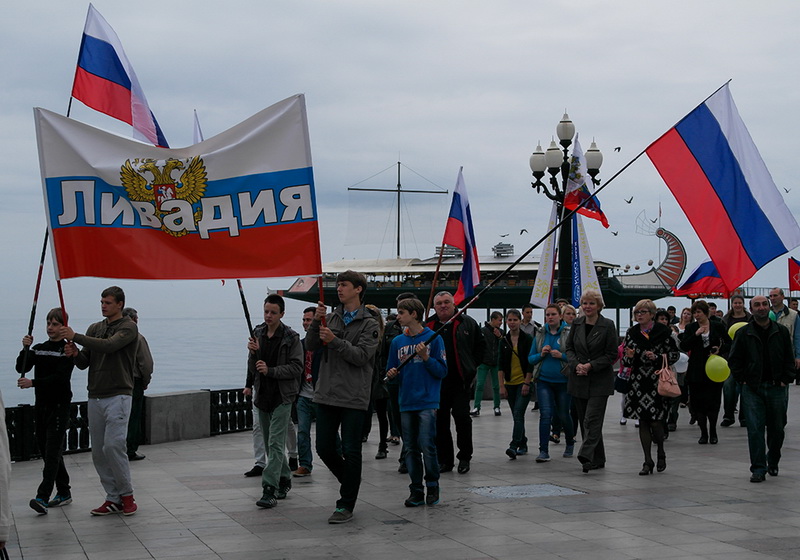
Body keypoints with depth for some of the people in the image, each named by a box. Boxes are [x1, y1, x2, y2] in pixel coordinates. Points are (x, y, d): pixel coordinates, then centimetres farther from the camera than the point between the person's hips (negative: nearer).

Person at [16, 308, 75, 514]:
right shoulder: (39, 349, 13)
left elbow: (60, 377, -17)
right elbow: (21, 368, 3)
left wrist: (33, 383, -26)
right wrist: (25, 348, -12)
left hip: (59, 405, -7)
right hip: (41, 404, 7)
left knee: (52, 451, -13)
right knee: (46, 450, 10)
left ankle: (43, 497, -22)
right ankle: (63, 493, 21)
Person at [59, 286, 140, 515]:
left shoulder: (128, 328, -4)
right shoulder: (94, 329, 16)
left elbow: (109, 345, -21)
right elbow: (84, 363, 15)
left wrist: (75, 337, -18)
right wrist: (76, 354, -8)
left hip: (118, 396, -7)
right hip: (95, 397, 7)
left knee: (113, 445, -16)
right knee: (98, 452, 4)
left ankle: (127, 495, -2)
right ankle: (113, 499, 11)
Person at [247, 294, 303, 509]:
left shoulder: (291, 338, -8)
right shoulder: (258, 334, 7)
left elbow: (296, 367, -13)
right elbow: (253, 370, 6)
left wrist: (270, 370, -21)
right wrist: (253, 353, -14)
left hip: (282, 396, -6)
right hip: (263, 395, 6)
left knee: (275, 443, -12)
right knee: (270, 444, 14)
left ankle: (270, 489, -16)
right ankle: (284, 479, 30)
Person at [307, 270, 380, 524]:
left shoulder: (369, 324, -1)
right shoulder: (330, 318, 12)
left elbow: (362, 356, -12)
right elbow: (311, 346, 4)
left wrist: (334, 341, -20)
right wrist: (316, 322, -12)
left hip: (353, 398, -5)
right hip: (326, 395, 5)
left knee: (351, 451, -3)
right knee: (324, 448, 7)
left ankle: (346, 505, 4)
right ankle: (349, 481, 31)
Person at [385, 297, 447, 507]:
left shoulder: (433, 338, -3)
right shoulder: (397, 342, 10)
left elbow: (442, 371, -4)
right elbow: (391, 370, 17)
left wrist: (426, 358, -17)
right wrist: (391, 373, -5)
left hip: (427, 403, -5)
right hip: (406, 403, 5)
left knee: (427, 446, -9)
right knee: (411, 449, 7)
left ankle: (432, 487, 7)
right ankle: (416, 490, 13)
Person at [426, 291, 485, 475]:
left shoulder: (467, 323, 3)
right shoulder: (428, 326, 8)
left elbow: (480, 346, 11)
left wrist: (471, 367, 4)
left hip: (460, 380, -2)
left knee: (462, 416, -6)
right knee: (440, 420, 4)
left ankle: (465, 457, 7)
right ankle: (445, 460, 13)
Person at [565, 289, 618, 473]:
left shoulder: (608, 325, -5)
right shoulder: (577, 324, 7)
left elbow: (612, 355, -6)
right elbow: (569, 348, 11)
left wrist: (591, 366, -15)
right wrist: (577, 364, -8)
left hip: (599, 380, -5)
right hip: (579, 380, 5)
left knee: (592, 419, -14)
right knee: (584, 420, 8)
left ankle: (586, 455, -23)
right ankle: (597, 460, 17)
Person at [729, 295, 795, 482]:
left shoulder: (781, 332, 5)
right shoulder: (743, 333, 1)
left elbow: (789, 358, 8)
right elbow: (734, 360, 5)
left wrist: (786, 379, -1)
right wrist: (743, 380, -2)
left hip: (777, 388, 1)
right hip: (752, 389, -1)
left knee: (777, 428, 10)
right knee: (755, 430, -6)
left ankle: (773, 462, 31)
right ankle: (758, 469, -2)